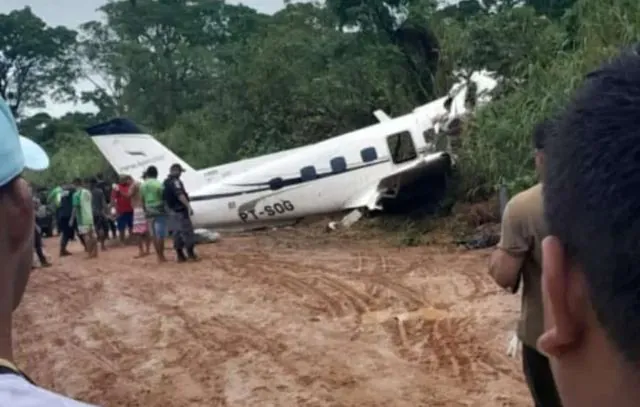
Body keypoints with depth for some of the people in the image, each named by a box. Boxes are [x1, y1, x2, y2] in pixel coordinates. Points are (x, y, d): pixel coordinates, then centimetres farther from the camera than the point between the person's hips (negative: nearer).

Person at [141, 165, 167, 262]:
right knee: (160, 235, -4)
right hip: (159, 211, -6)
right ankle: (161, 256, -5)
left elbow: (143, 200, 10)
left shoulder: (142, 186, 7)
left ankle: (159, 256, 12)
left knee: (154, 235, 10)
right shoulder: (158, 184, -11)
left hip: (149, 212, 6)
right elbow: (163, 198, -9)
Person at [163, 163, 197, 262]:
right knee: (187, 231, -5)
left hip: (172, 211, 9)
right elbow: (180, 195, -27)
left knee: (177, 233, 11)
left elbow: (165, 197, 23)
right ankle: (190, 253, -4)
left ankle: (180, 255, 12)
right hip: (180, 210, -9)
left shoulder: (165, 183, 16)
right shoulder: (175, 181, -15)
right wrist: (188, 206, -31)